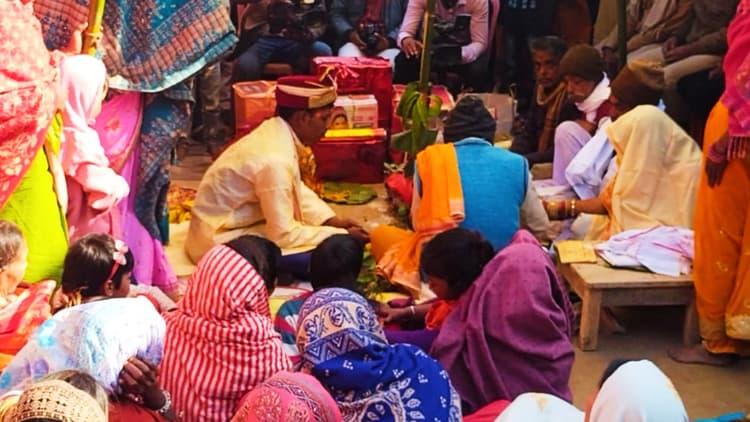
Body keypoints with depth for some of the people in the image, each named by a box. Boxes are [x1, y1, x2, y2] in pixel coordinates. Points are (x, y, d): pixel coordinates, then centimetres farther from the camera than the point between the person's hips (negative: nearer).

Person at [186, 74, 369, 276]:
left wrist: (332, 220, 1)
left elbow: (298, 190, 13)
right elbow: (283, 235, -25)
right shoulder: (275, 160, -29)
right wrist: (341, 236, -17)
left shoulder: (276, 132, -1)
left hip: (239, 222, 10)